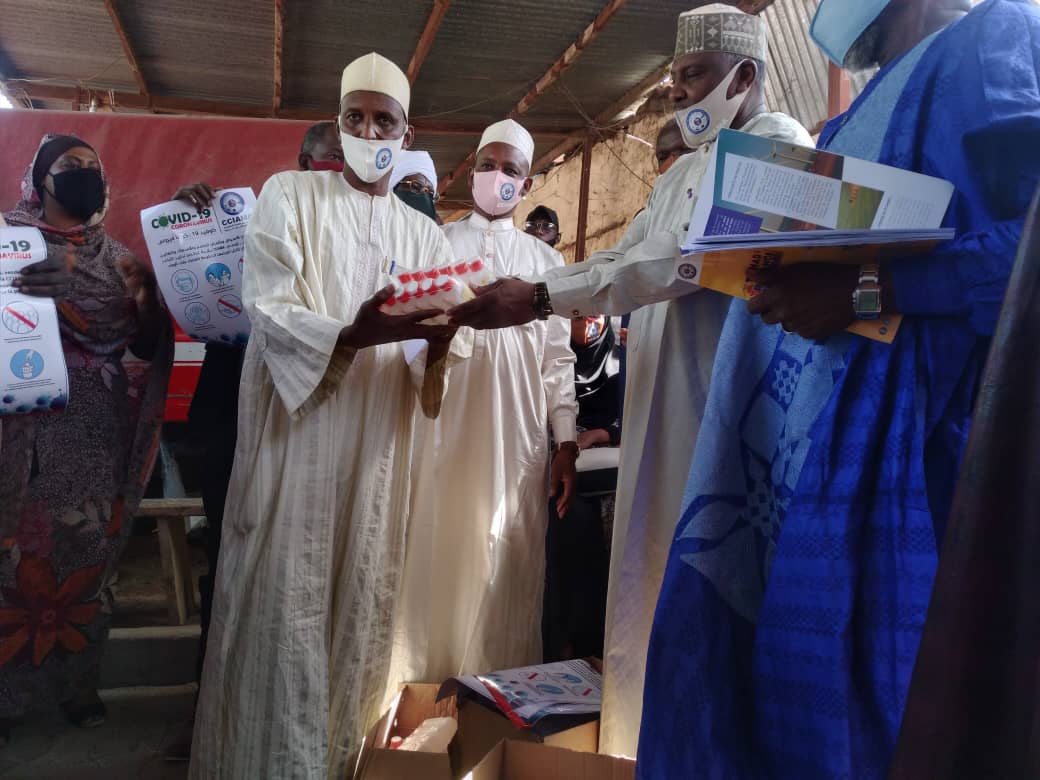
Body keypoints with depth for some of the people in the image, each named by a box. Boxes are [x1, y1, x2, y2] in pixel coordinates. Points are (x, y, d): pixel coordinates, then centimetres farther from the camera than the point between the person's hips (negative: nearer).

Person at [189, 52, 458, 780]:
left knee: (362, 604, 7)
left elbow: (436, 360, 5)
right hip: (295, 436, -3)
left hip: (378, 449, 4)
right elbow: (269, 313, -10)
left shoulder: (423, 234, 14)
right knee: (286, 607, -2)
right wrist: (355, 333, -27)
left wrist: (439, 342, -19)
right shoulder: (288, 195, 4)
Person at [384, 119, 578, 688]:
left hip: (517, 439, 1)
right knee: (437, 557, 1)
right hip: (443, 431, -1)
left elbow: (558, 358, 10)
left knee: (507, 567, 4)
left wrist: (566, 443, 3)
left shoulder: (546, 260, 14)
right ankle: (424, 683, 16)